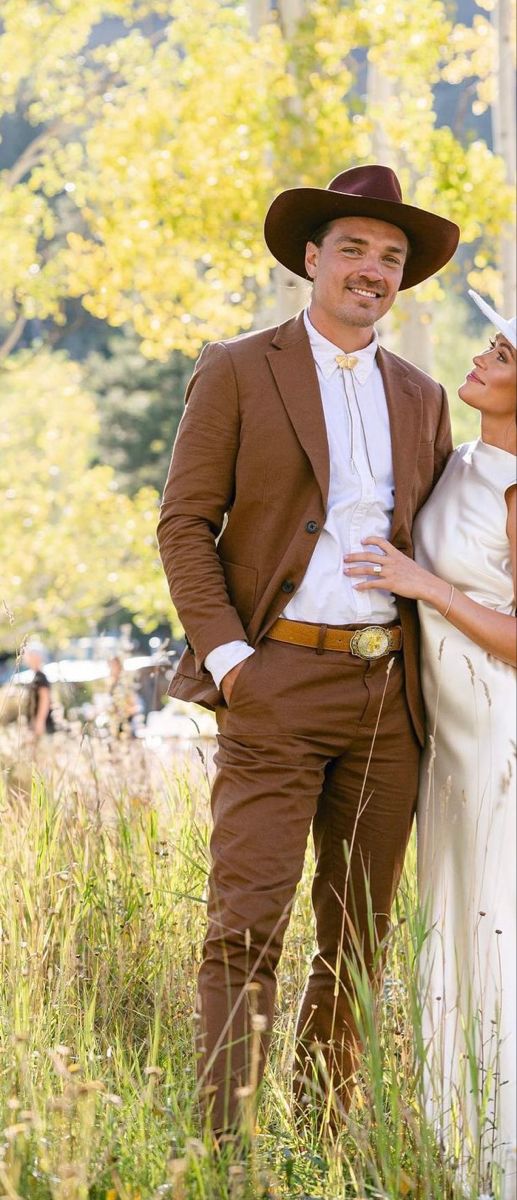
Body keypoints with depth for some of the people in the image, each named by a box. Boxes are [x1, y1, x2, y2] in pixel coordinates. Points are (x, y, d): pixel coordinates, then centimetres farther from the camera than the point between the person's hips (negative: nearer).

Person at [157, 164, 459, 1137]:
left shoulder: (422, 400, 16)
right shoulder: (238, 372, 3)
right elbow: (185, 524, -1)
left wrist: (434, 677, 9)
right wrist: (225, 655, -10)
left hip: (387, 692, 5)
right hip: (276, 684, -4)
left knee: (358, 937, 6)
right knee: (247, 926, -10)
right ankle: (224, 1145, -9)